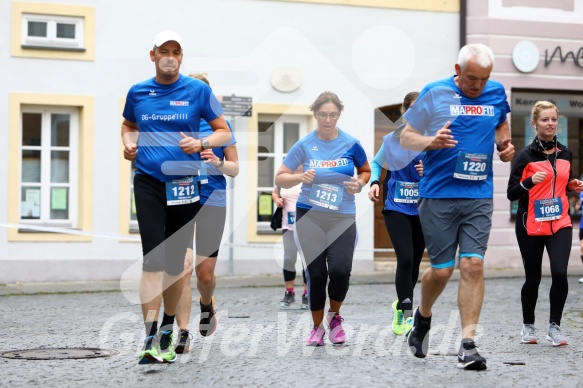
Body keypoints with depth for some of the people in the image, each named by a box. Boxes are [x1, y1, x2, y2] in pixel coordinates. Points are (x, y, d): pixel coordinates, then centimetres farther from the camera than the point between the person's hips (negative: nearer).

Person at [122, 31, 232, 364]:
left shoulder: (198, 90, 1)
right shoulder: (137, 92, 7)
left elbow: (225, 131, 5)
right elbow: (128, 125, 25)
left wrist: (201, 143, -13)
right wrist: (129, 144, 4)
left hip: (184, 186, 0)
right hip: (149, 183, 0)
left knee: (175, 262, 8)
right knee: (153, 259, -12)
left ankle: (168, 330, 26)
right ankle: (151, 337, -15)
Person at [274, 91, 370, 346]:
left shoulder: (351, 144, -1)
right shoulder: (304, 145, -1)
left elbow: (366, 171, 17)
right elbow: (280, 178, 5)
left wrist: (359, 184, -5)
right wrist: (300, 178, -14)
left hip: (342, 217, 0)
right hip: (309, 216, 0)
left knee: (340, 269, -16)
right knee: (316, 273, -1)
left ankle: (334, 316, 14)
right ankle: (317, 327, 20)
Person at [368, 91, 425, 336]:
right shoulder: (391, 140, 0)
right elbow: (376, 163, 17)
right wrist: (374, 183, -1)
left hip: (423, 210, 1)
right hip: (396, 208, -1)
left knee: (414, 263, 11)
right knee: (405, 259, -16)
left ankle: (400, 305, 35)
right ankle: (408, 316, -12)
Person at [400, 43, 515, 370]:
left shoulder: (496, 93, 7)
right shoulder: (434, 93, -4)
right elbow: (406, 138, 0)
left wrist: (505, 144, 7)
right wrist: (430, 141, -21)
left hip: (479, 196, 2)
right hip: (438, 195, -2)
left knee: (473, 265, -7)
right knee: (442, 270, 2)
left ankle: (468, 345, -5)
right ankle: (423, 317, 33)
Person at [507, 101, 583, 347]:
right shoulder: (526, 155, -6)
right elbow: (511, 193, -9)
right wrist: (530, 181, -25)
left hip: (560, 224, 3)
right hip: (531, 225, -3)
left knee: (560, 273, -15)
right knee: (533, 278, 7)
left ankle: (555, 326, -1)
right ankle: (528, 326, 27)